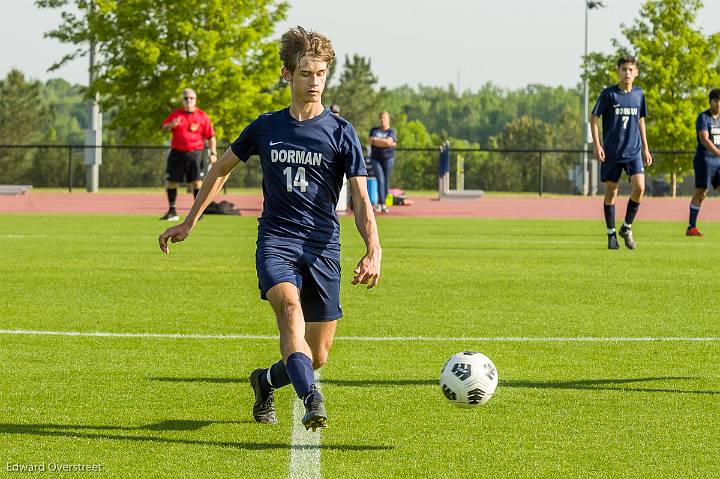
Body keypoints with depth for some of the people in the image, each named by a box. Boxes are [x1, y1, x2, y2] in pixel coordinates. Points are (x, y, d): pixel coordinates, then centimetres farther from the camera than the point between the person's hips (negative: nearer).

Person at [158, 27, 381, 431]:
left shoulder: (341, 133, 1)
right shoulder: (266, 128, 8)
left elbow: (361, 199, -3)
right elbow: (222, 169, 23)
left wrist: (373, 249, -19)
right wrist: (189, 223, 21)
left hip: (323, 247, 0)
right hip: (276, 241, 0)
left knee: (318, 357, 3)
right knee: (290, 308, -32)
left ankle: (267, 381, 35)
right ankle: (312, 402, -45)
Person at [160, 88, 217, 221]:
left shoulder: (202, 116, 2)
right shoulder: (175, 114, 7)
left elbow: (211, 136, 4)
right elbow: (163, 129, 6)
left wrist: (213, 153, -4)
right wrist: (171, 125, -15)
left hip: (194, 153, -2)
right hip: (177, 153, 2)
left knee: (197, 182, -10)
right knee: (170, 182, 2)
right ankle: (172, 211, 13)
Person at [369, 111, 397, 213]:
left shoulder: (391, 131, 6)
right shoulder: (374, 130, 12)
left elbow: (389, 141, -13)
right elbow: (372, 142, -6)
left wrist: (377, 140, -5)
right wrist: (387, 143, -8)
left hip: (388, 158, 0)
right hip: (376, 158, 0)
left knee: (386, 181, 0)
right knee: (380, 180, -11)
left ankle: (380, 203, 10)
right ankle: (382, 204, -17)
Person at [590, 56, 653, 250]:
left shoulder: (639, 94, 7)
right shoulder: (608, 94, -4)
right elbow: (594, 118, -1)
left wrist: (645, 148, 16)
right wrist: (597, 145, -10)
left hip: (633, 151, 2)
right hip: (611, 152, -2)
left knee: (639, 187, -14)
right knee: (611, 191, 2)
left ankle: (627, 227, 5)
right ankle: (611, 234, 15)